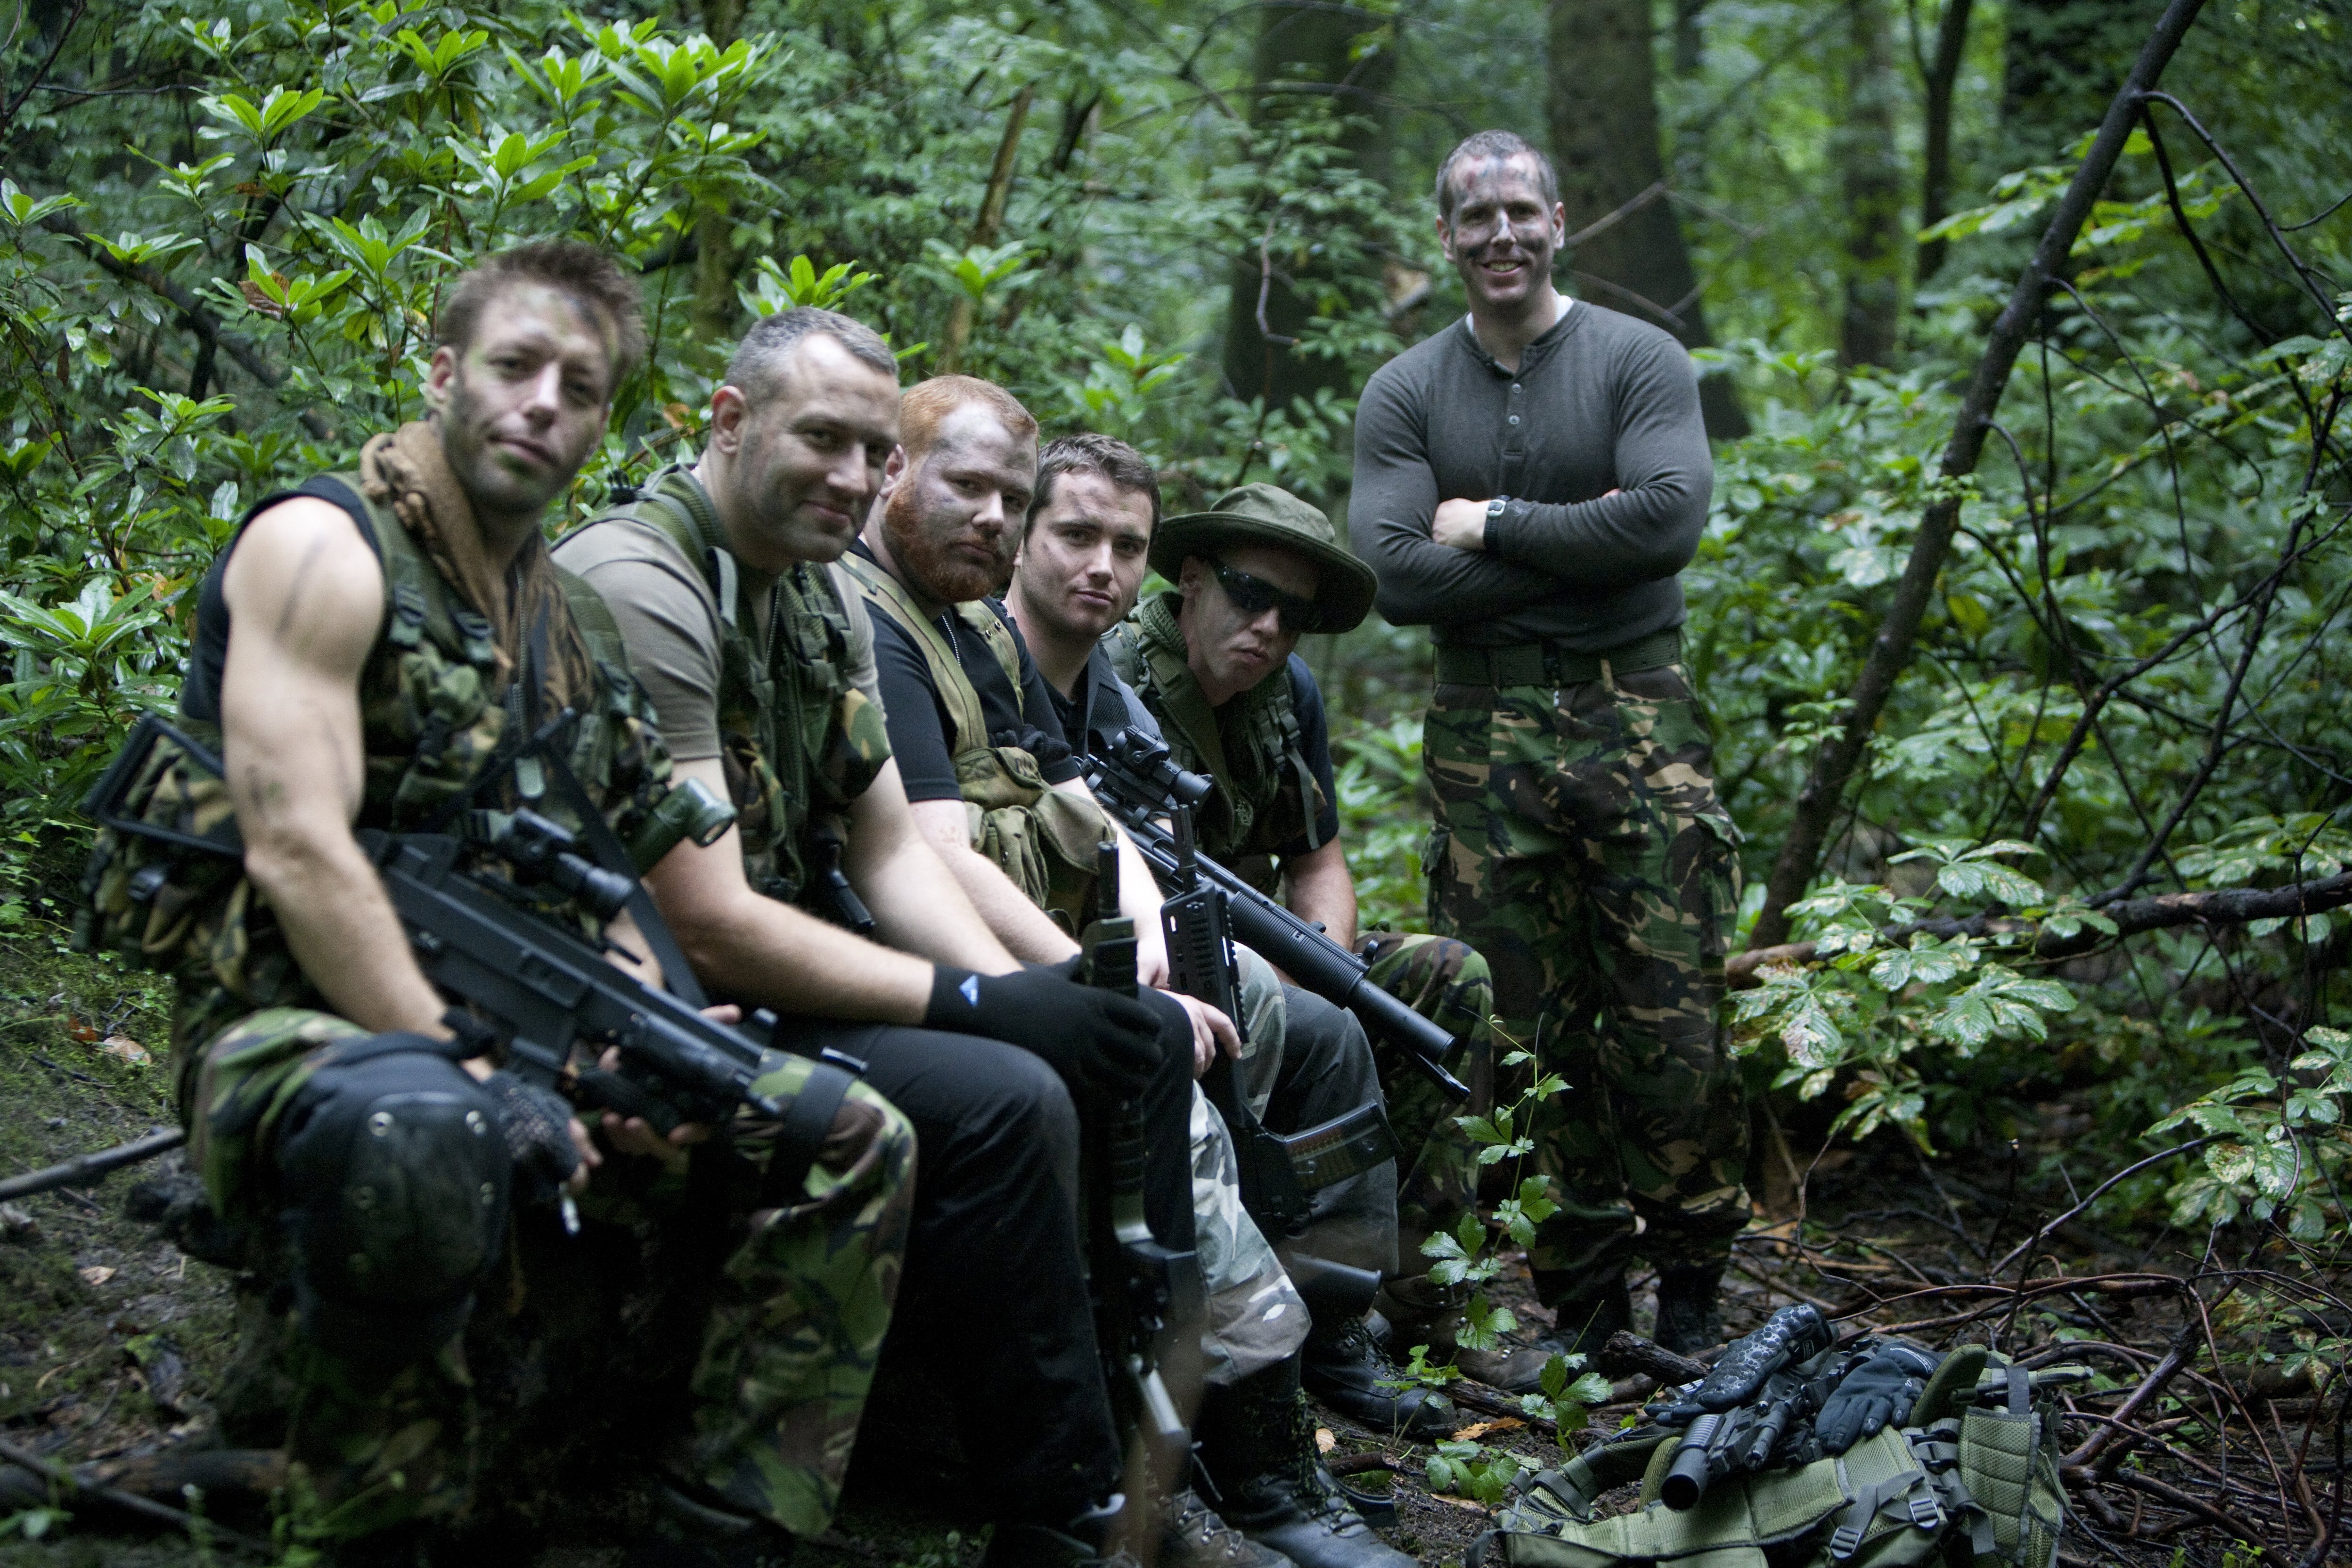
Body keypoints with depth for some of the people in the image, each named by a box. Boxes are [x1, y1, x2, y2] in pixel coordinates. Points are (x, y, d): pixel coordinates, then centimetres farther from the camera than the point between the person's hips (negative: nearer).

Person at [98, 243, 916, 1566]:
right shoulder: (326, 546, -7)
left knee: (854, 1141, -2)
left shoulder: (570, 623, 17)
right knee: (417, 1135, -43)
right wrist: (465, 1071, -23)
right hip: (305, 1032, -8)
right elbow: (299, 853, -19)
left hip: (519, 1041, 8)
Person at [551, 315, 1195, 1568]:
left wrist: (1024, 985, -9)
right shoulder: (641, 590, -20)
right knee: (1003, 1101, -28)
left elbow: (890, 848, 9)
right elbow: (706, 927, -25)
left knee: (1143, 1038, 2)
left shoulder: (822, 592, 10)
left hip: (805, 972, 10)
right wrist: (976, 1001, -22)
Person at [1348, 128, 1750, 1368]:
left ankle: (1691, 1295, 9)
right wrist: (1578, 544, -8)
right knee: (1530, 1035, 3)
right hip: (1486, 736, 2)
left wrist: (1495, 527, -8)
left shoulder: (1638, 361, 4)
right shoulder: (1404, 395, 9)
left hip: (1637, 719, -2)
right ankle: (1580, 1300, 14)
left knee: (1673, 1024, -4)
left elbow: (1669, 519, -13)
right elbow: (1397, 577, -5)